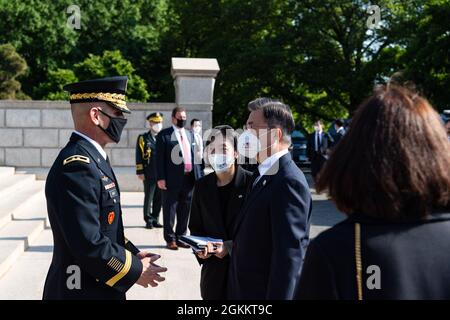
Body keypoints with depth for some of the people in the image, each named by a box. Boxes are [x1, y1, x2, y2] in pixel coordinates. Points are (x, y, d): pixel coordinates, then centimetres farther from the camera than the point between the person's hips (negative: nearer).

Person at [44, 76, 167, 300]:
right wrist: (135, 270, -15)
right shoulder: (76, 166, -24)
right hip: (83, 290, -9)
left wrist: (133, 254, 5)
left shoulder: (91, 157, 8)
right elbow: (88, 245, -27)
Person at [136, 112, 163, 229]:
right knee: (148, 198, 2)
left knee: (159, 198, 7)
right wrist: (140, 172, -8)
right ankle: (148, 220, 10)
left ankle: (155, 219, 17)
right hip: (149, 174, -3)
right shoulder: (143, 138, 3)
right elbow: (139, 156, -1)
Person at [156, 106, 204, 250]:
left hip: (189, 178, 5)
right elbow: (160, 158, -7)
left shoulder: (190, 135, 14)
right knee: (170, 210, 4)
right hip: (172, 179, -5)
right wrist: (161, 178, -14)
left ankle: (180, 237, 24)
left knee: (185, 211, 13)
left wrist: (200, 175, 8)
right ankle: (170, 239, 14)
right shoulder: (164, 135, -3)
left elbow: (195, 156, 15)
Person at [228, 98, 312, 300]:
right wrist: (226, 246, 4)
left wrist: (277, 296, -22)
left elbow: (289, 256, -23)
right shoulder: (262, 175, 9)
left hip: (266, 292, -9)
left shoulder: (289, 182, -21)